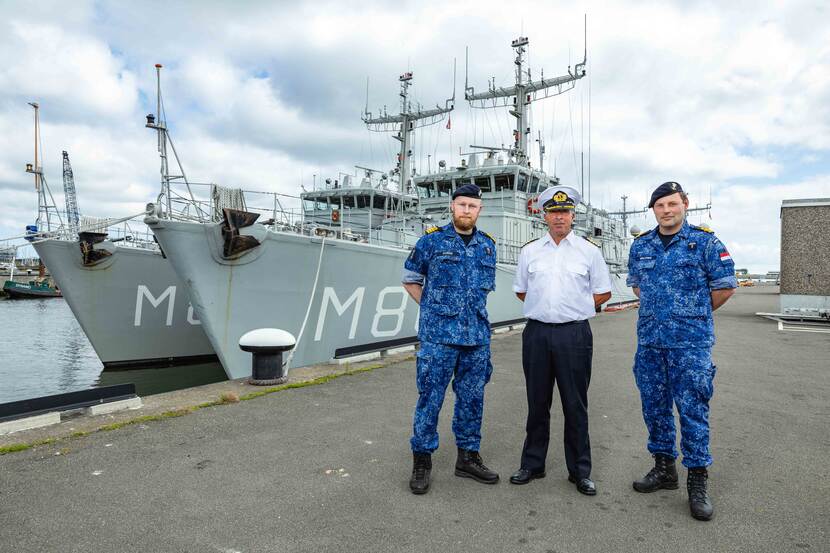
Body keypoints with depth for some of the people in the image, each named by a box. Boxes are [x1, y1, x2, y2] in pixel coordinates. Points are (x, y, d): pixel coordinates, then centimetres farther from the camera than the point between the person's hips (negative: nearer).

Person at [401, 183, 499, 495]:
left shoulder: (488, 245, 11)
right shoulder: (432, 240, -1)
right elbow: (410, 279, 7)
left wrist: (472, 311, 14)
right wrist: (433, 308, 4)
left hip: (477, 336, 4)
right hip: (438, 335, -4)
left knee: (472, 399, 12)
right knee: (429, 398, 1)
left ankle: (468, 457, 27)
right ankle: (422, 460, 16)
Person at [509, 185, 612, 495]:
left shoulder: (588, 251, 4)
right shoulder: (530, 252, 9)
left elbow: (604, 293, 10)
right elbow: (521, 291, 18)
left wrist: (574, 308, 3)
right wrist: (544, 307, 8)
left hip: (574, 334, -2)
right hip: (537, 333, 2)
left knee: (576, 405, 5)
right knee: (537, 403, 11)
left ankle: (580, 471, 19)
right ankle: (532, 464, 24)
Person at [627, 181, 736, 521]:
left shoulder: (705, 242, -3)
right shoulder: (641, 245, 9)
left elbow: (725, 287, 1)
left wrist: (693, 315, 7)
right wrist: (659, 311, 13)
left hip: (691, 343, -4)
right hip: (649, 340, 4)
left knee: (692, 410, -1)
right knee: (654, 407, 11)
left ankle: (697, 480, 13)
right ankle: (664, 468, 27)